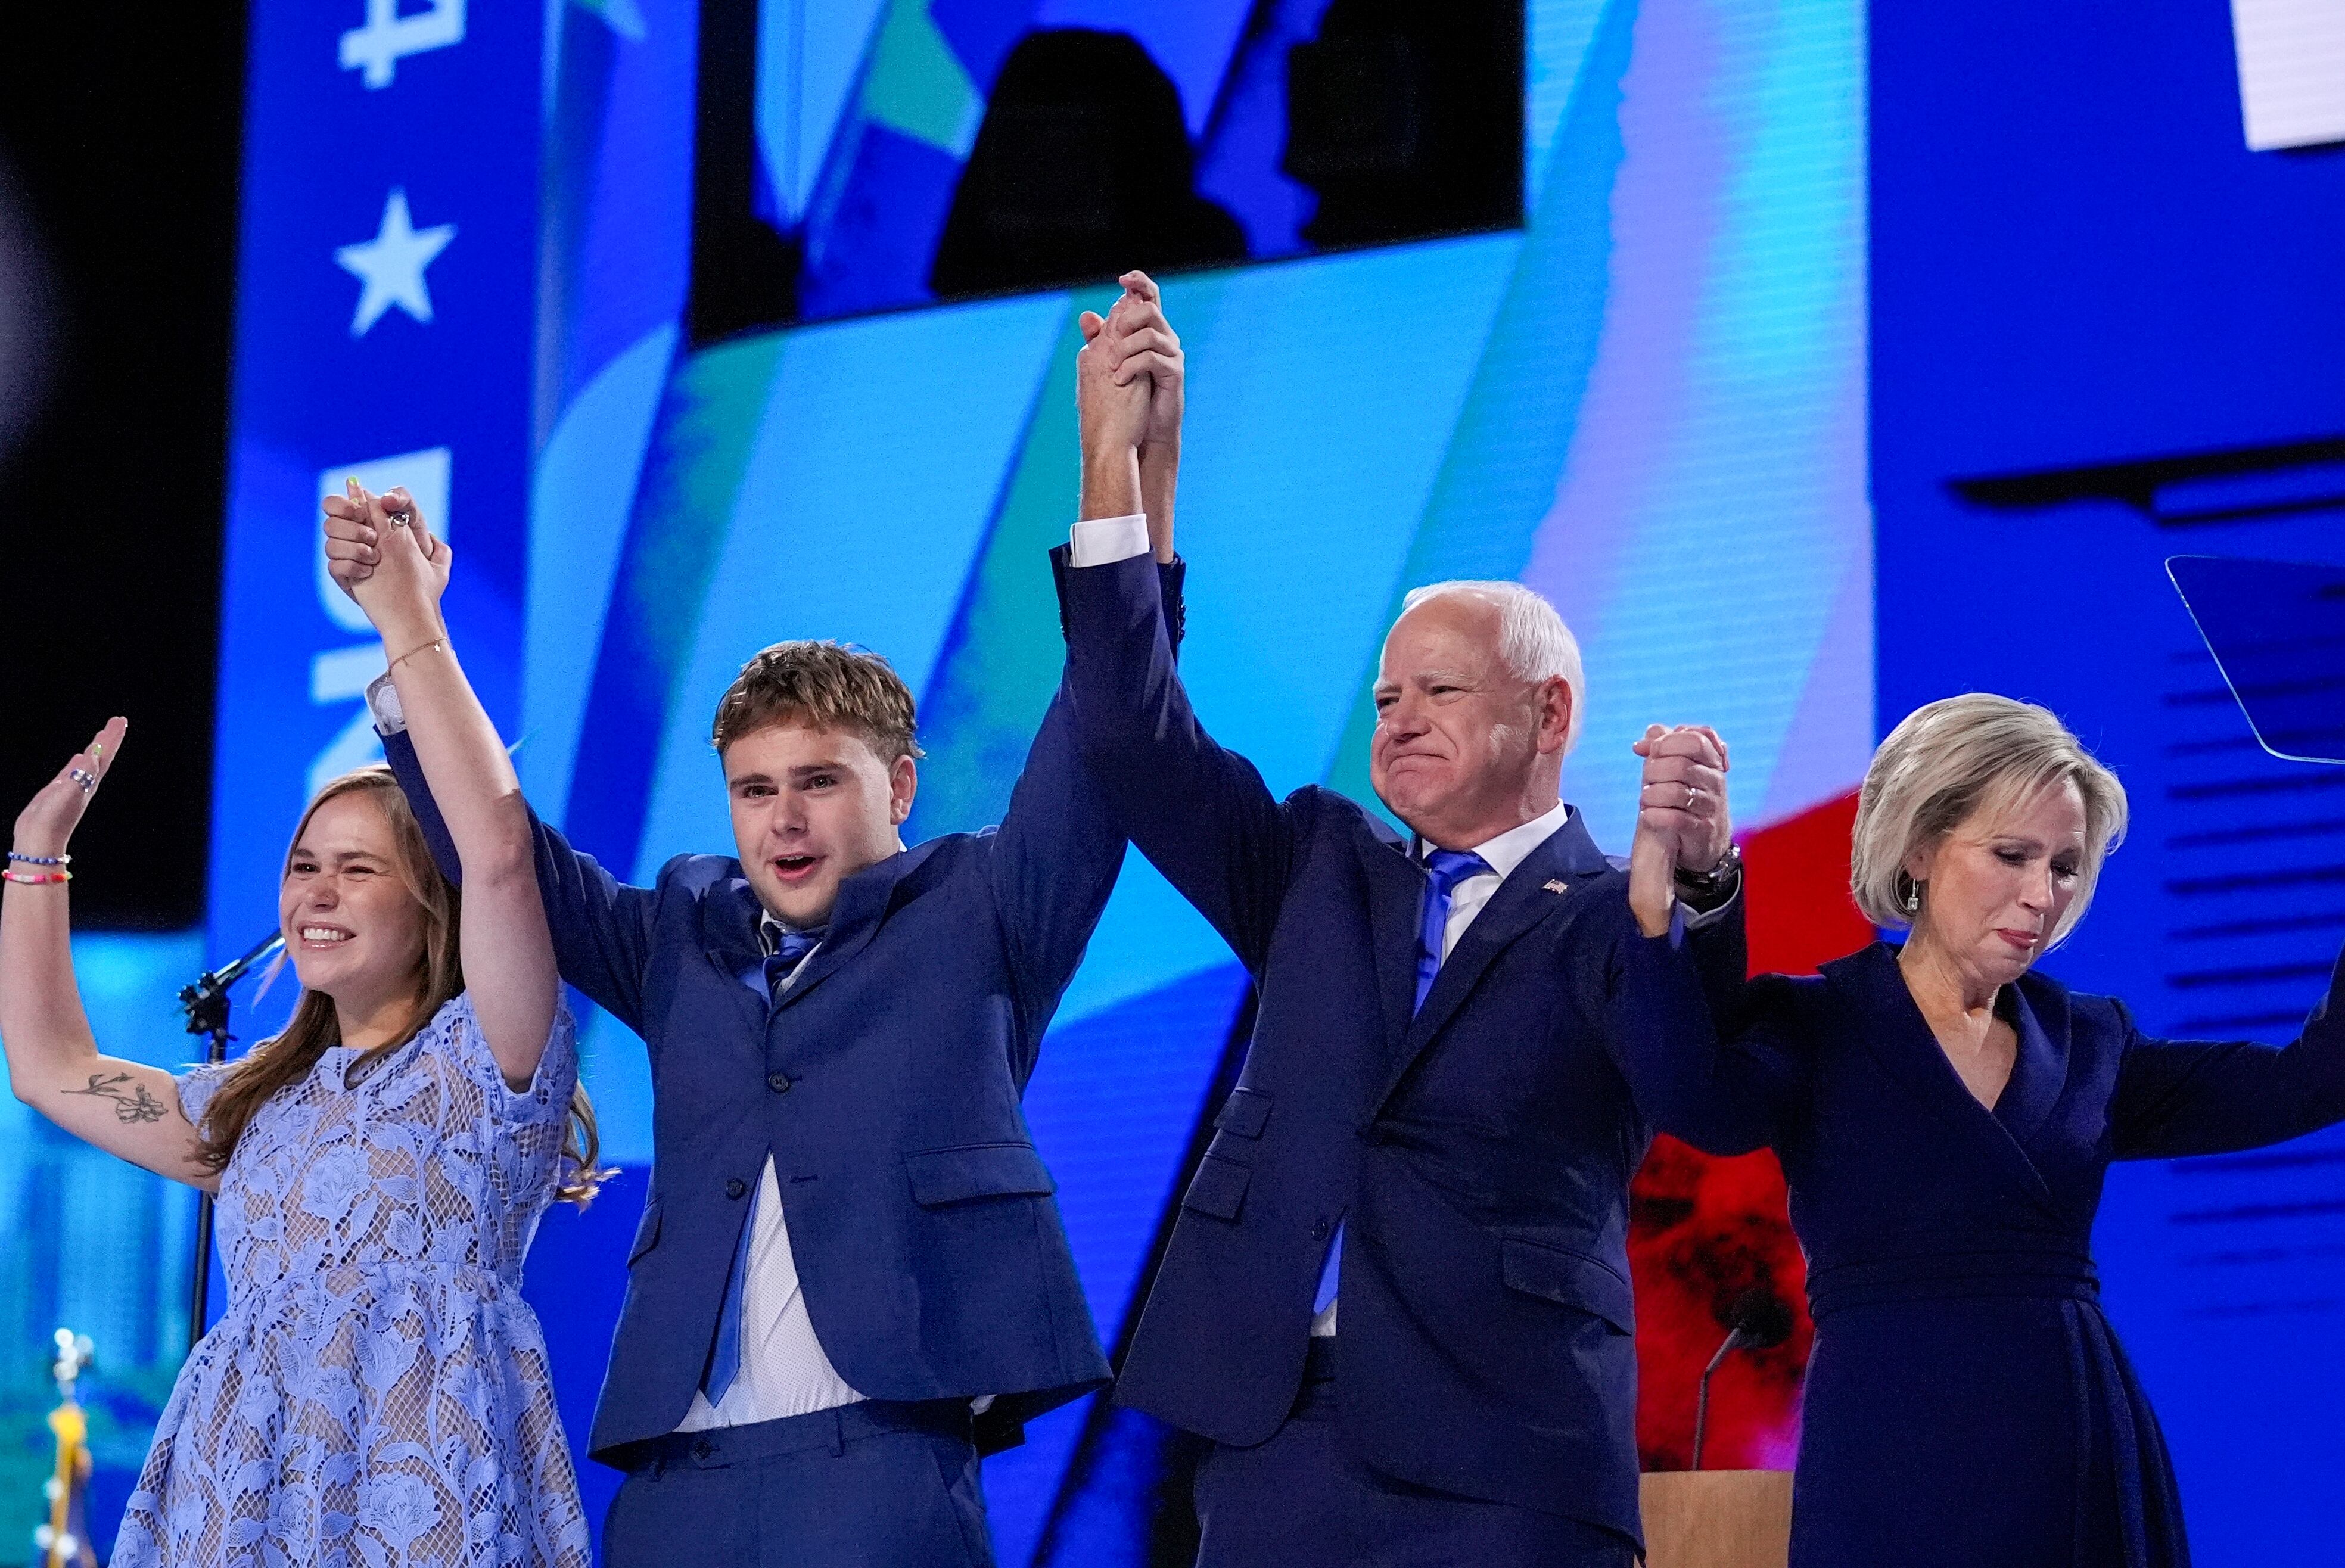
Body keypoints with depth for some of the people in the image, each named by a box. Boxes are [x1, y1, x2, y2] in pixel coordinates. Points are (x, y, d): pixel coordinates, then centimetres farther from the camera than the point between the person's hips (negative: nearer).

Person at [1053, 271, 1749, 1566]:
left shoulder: (1615, 923, 1)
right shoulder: (1324, 873, 17)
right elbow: (1140, 743, 7)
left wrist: (1699, 876, -41)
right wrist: (1111, 465, -2)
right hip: (1275, 1451, 4)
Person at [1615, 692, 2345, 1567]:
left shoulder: (2086, 1043, 14)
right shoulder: (1814, 1027, -1)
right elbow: (1693, 1101, -22)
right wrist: (1654, 904, -36)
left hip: (2090, 1460, 5)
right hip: (1896, 1467, -5)